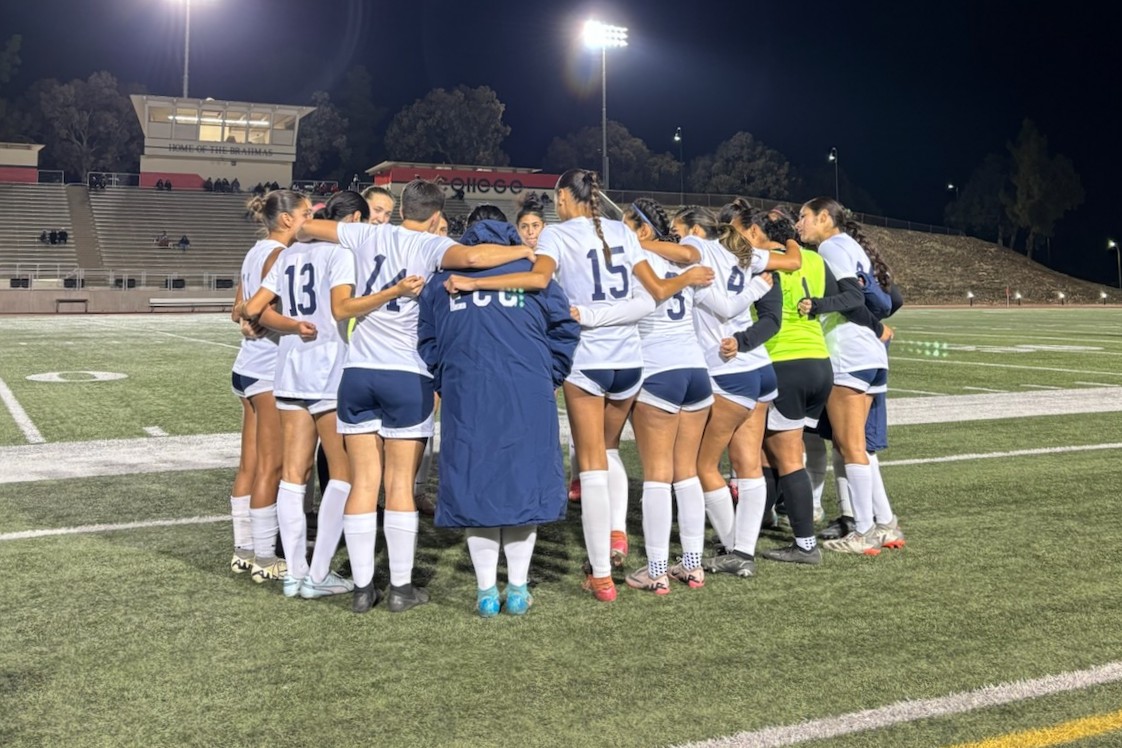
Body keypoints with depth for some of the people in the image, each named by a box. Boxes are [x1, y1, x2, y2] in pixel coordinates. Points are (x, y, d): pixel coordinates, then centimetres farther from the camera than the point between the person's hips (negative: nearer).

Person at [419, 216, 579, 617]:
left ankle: (486, 590, 8)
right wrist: (548, 378, 11)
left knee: (475, 482, 7)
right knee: (523, 479, 8)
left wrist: (444, 384, 17)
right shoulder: (531, 272, 10)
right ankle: (518, 587, 10)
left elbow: (426, 341, 13)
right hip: (527, 397, -1)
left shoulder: (443, 280, 15)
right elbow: (564, 328, 4)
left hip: (466, 399, 1)